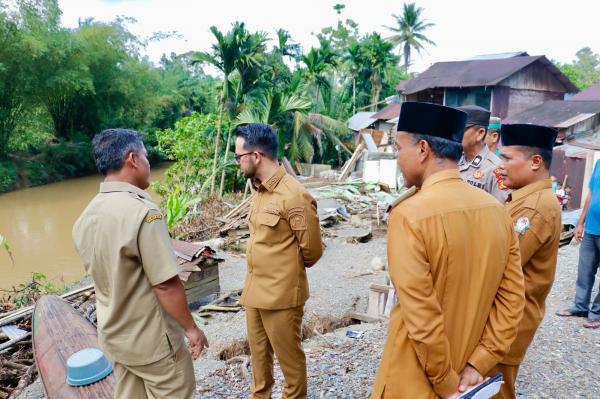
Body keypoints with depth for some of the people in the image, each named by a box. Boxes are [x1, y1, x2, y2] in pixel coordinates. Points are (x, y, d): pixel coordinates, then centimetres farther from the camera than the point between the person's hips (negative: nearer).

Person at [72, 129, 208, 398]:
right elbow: (165, 284, -25)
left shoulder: (86, 216, -1)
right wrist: (190, 328, -12)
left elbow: (104, 274, 9)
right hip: (152, 339, -7)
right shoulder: (142, 212, -27)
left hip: (114, 335, 7)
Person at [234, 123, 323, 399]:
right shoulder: (260, 190, 4)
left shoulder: (294, 195, -21)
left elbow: (312, 250, -14)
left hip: (281, 293, -8)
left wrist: (290, 268, 3)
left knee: (289, 355, 13)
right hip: (254, 289, 8)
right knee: (258, 353, 23)